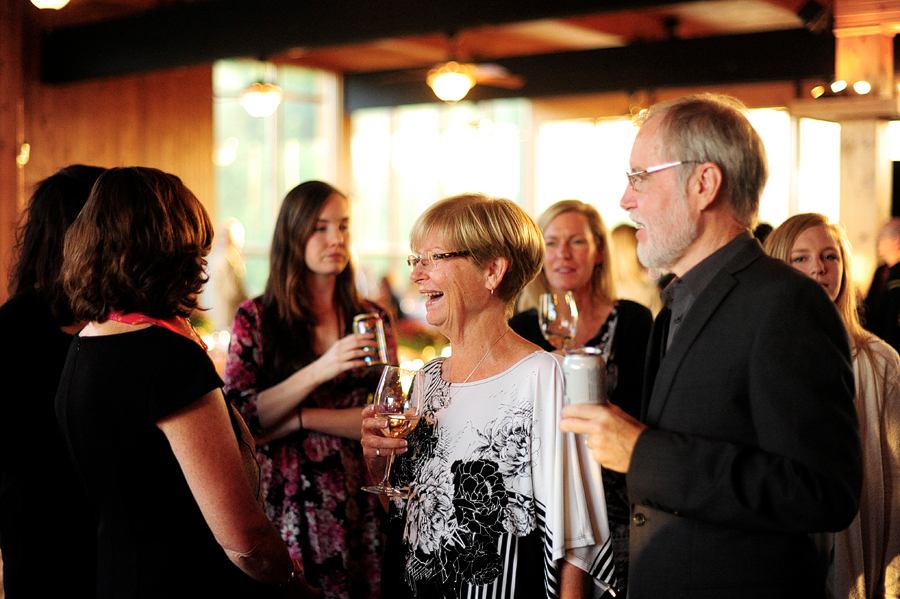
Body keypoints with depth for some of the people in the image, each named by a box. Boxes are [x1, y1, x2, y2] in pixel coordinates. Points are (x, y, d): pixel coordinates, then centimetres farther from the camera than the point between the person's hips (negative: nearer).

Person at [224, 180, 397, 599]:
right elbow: (238, 418, -9)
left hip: (354, 506, 2)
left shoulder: (371, 320, 5)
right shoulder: (255, 318, 0)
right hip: (280, 506, -1)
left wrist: (297, 419, -11)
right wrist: (320, 370, -19)